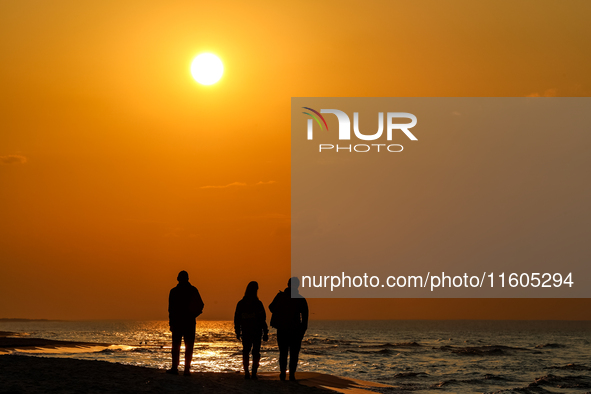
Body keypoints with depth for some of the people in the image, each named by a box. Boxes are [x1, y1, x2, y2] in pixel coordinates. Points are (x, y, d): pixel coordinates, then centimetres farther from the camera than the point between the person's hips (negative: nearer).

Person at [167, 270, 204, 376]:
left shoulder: (174, 291, -4)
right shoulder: (193, 290, 2)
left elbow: (171, 308, -4)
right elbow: (200, 305, 3)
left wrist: (171, 323, 0)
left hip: (177, 321, -2)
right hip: (190, 322, 2)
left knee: (176, 345, 5)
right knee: (189, 346, 3)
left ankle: (175, 368, 0)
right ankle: (187, 369, -2)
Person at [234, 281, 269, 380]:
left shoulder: (241, 304, 1)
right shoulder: (258, 304, -10)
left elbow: (237, 319, 4)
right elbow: (263, 320, -10)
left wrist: (238, 332, 12)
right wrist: (265, 333, -4)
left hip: (245, 332, 3)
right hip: (257, 332, -3)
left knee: (245, 352, 11)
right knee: (256, 352, 6)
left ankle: (246, 372, 3)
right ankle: (254, 372, -4)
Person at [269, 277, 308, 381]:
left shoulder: (280, 296, -2)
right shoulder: (301, 299, -5)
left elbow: (271, 308, 11)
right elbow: (305, 317, -3)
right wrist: (303, 331, 5)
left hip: (282, 330, 2)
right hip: (295, 330, -2)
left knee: (283, 353, 13)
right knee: (294, 354, 5)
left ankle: (282, 373, 6)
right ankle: (292, 374, -1)